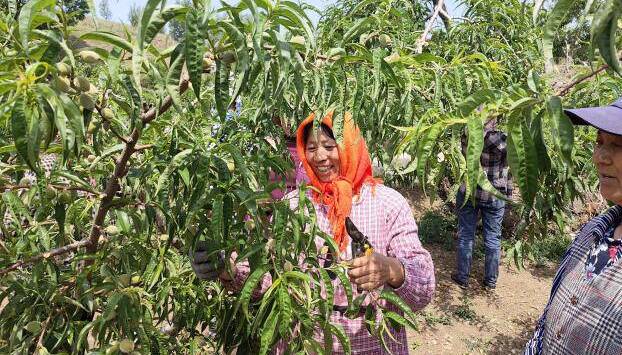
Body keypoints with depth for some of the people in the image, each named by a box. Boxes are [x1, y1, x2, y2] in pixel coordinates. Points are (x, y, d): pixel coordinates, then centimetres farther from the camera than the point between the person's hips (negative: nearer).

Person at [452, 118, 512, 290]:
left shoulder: (468, 137, -13)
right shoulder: (505, 139, -14)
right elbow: (508, 171, -9)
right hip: (495, 196, 0)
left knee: (465, 236, 11)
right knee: (493, 238, 13)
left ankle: (462, 277, 21)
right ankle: (491, 280, 24)